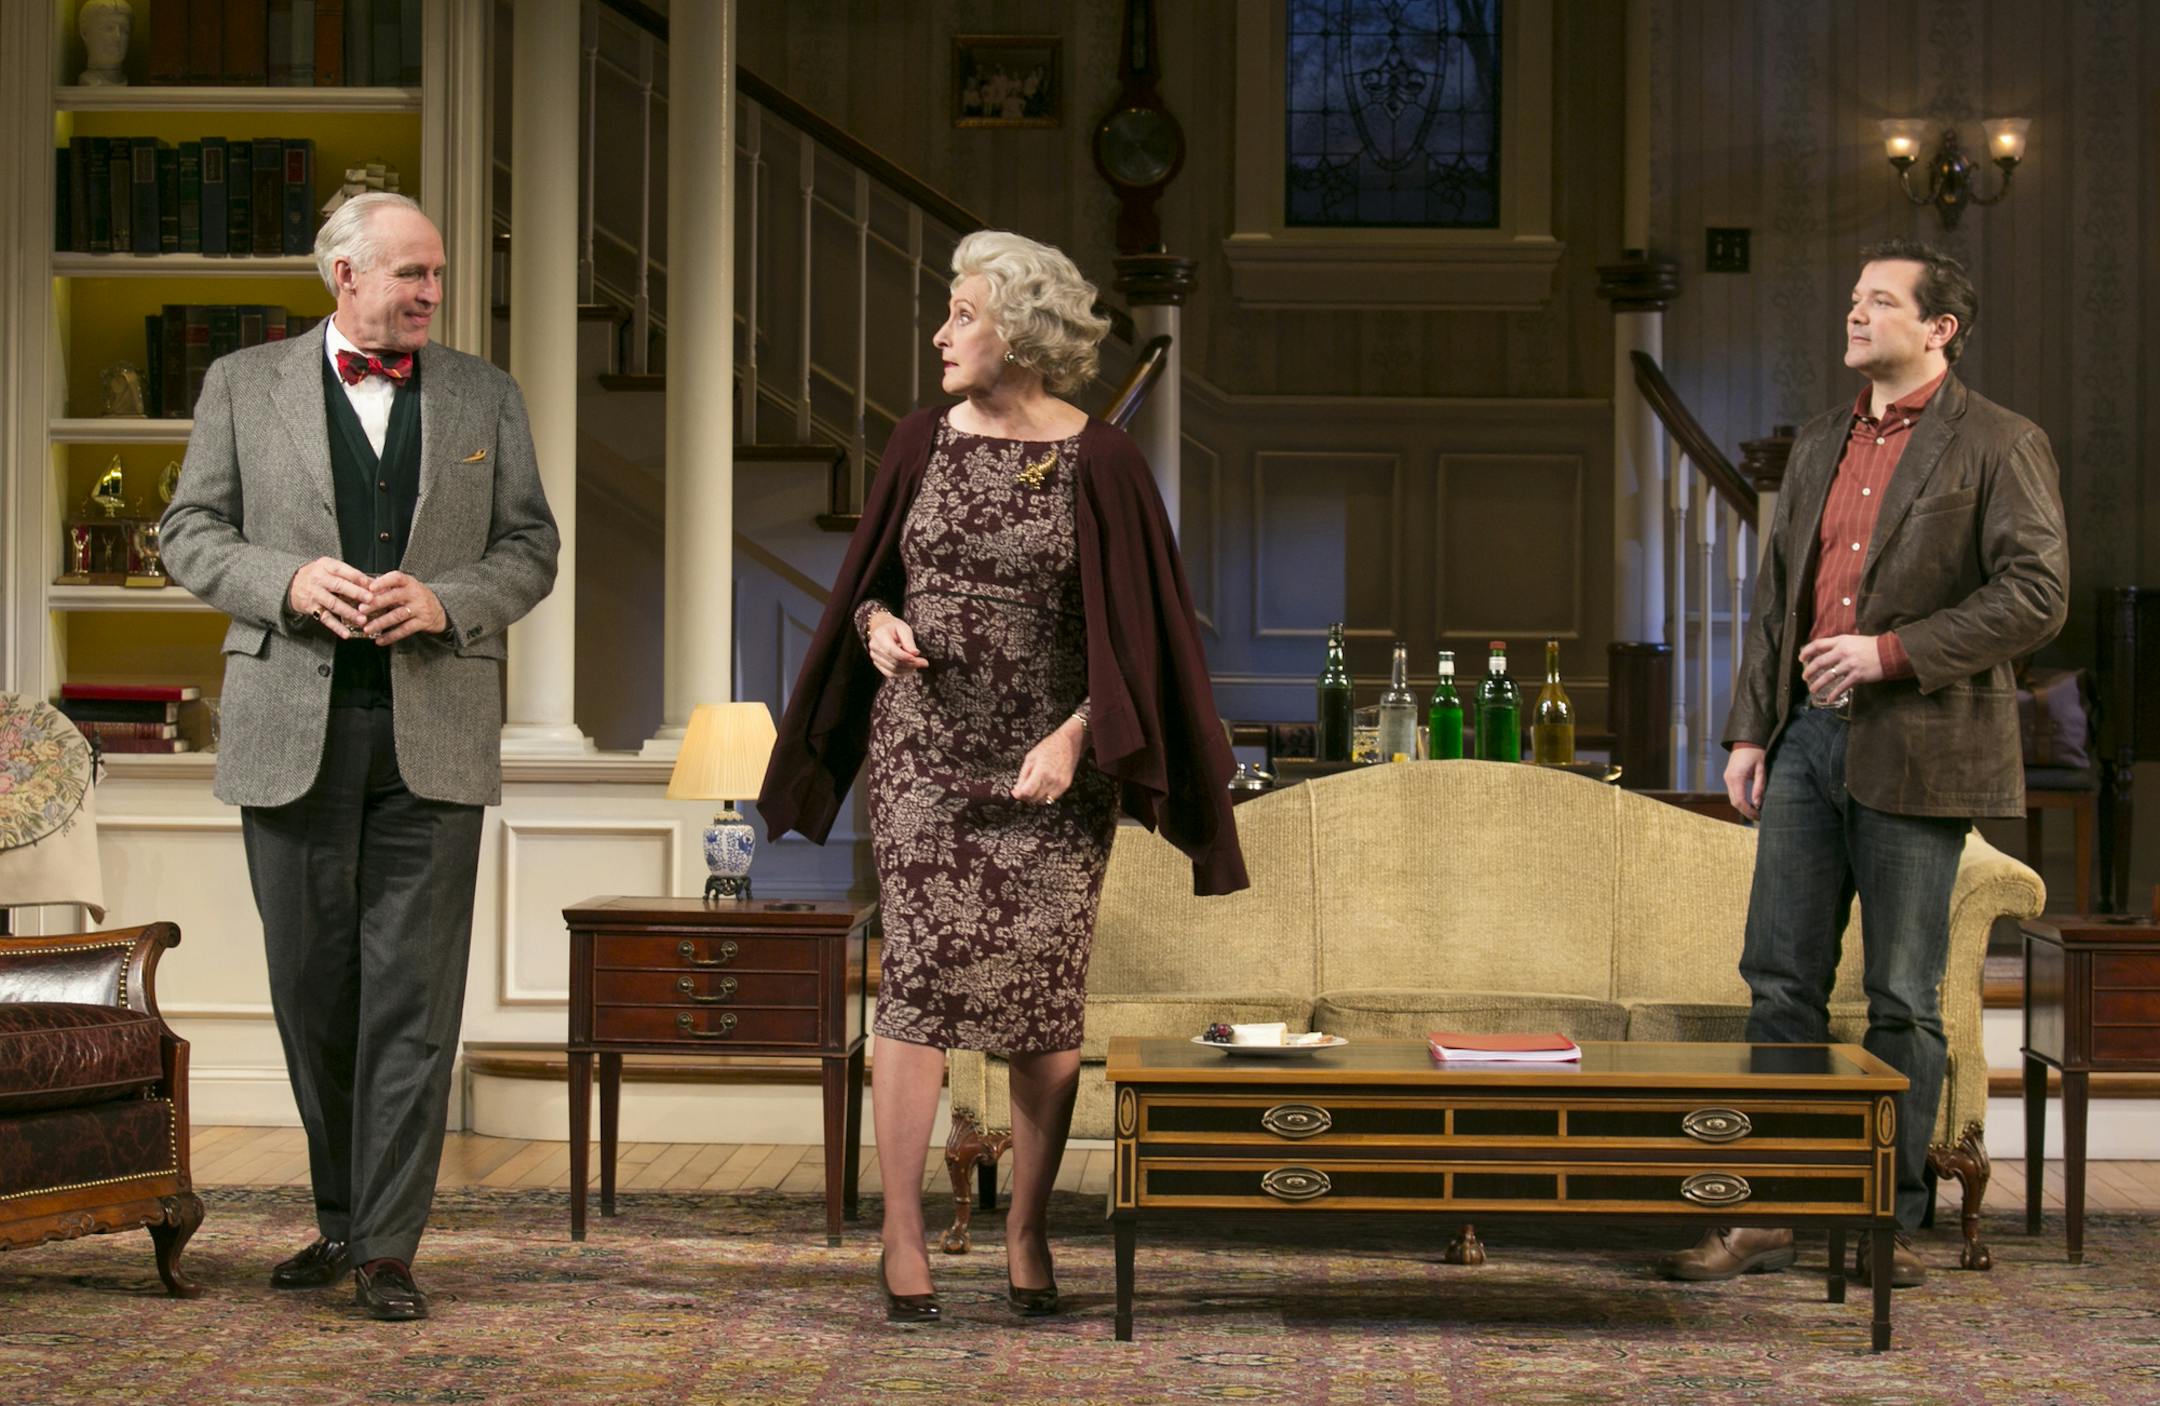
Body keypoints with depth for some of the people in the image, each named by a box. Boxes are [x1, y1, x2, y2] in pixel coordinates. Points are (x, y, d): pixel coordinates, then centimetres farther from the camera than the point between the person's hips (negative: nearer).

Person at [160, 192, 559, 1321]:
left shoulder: (485, 397, 10)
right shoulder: (243, 385, 8)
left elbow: (530, 551, 9)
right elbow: (191, 537, 6)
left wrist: (441, 600, -10)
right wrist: (291, 582, -13)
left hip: (435, 735, 0)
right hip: (293, 730, 0)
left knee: (412, 994, -4)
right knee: (312, 986, 7)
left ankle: (388, 1246, 1)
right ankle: (341, 1218, 23)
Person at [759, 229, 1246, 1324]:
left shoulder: (1100, 462, -4)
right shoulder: (923, 441, 6)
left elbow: (1133, 631, -4)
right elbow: (866, 578, 16)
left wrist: (1073, 738, -15)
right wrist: (876, 623, -6)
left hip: (1048, 761, -1)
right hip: (924, 749, 2)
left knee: (1043, 992, 0)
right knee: (923, 970, -7)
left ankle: (1027, 1230, 14)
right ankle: (901, 1233, -1)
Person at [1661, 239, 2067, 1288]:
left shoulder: (1998, 445, -3)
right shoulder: (1820, 446, 17)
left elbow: (2037, 592, -11)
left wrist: (1891, 651, -17)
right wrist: (1750, 729, 11)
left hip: (1914, 751, -6)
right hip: (1808, 738, 6)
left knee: (1901, 998, 2)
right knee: (1781, 978, 5)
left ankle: (1890, 1220, 12)